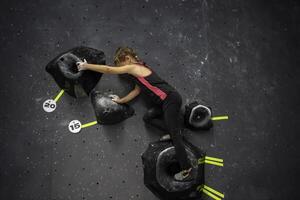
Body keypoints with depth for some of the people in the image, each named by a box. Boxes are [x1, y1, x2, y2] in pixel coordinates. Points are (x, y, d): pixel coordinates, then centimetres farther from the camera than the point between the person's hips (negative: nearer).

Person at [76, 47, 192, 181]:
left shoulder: (133, 68, -6)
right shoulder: (139, 69, 21)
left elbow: (108, 69, -5)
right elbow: (136, 91, 24)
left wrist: (86, 66, 1)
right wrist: (121, 101, 26)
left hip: (170, 99, -10)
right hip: (166, 101, 10)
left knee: (175, 135, -8)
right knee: (148, 117, 18)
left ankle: (186, 171, -4)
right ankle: (175, 131, 14)